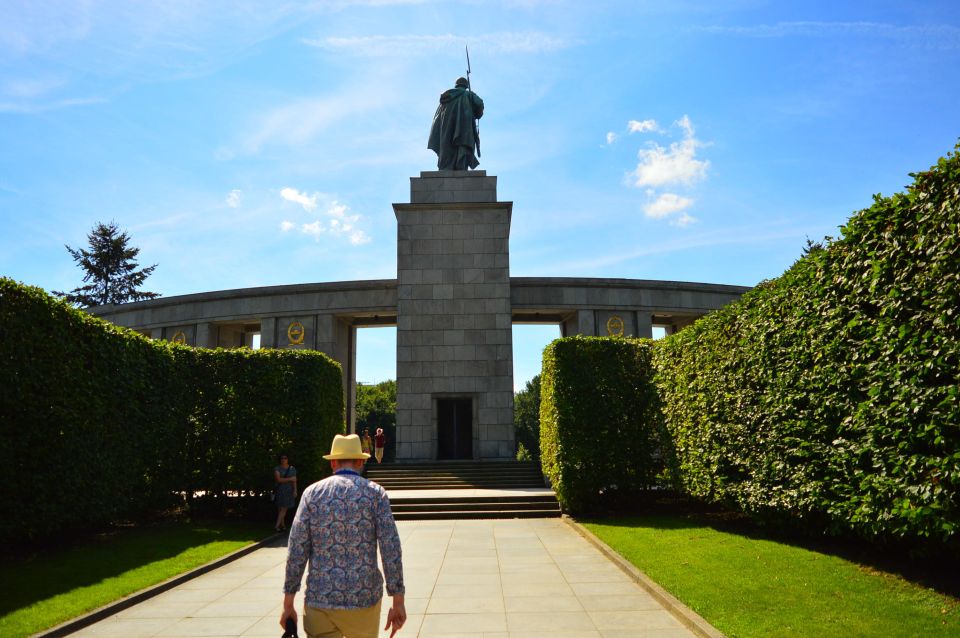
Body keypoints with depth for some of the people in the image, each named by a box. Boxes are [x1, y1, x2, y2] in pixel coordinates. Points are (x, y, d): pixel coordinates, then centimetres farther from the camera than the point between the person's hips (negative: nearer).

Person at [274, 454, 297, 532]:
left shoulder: (292, 469, 8)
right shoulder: (277, 469, 1)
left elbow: (294, 481, 5)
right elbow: (278, 479, -12)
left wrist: (295, 490, -5)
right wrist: (290, 479, -15)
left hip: (289, 491, 1)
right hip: (279, 491, -1)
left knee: (284, 508, -7)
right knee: (280, 508, 2)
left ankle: (277, 525, -8)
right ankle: (283, 525, 11)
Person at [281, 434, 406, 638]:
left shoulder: (312, 492, 1)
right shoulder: (375, 493, -2)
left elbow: (297, 550, -3)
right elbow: (391, 549, -9)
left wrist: (288, 604, 4)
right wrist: (398, 603, -4)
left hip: (320, 600, 0)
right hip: (364, 599, 0)